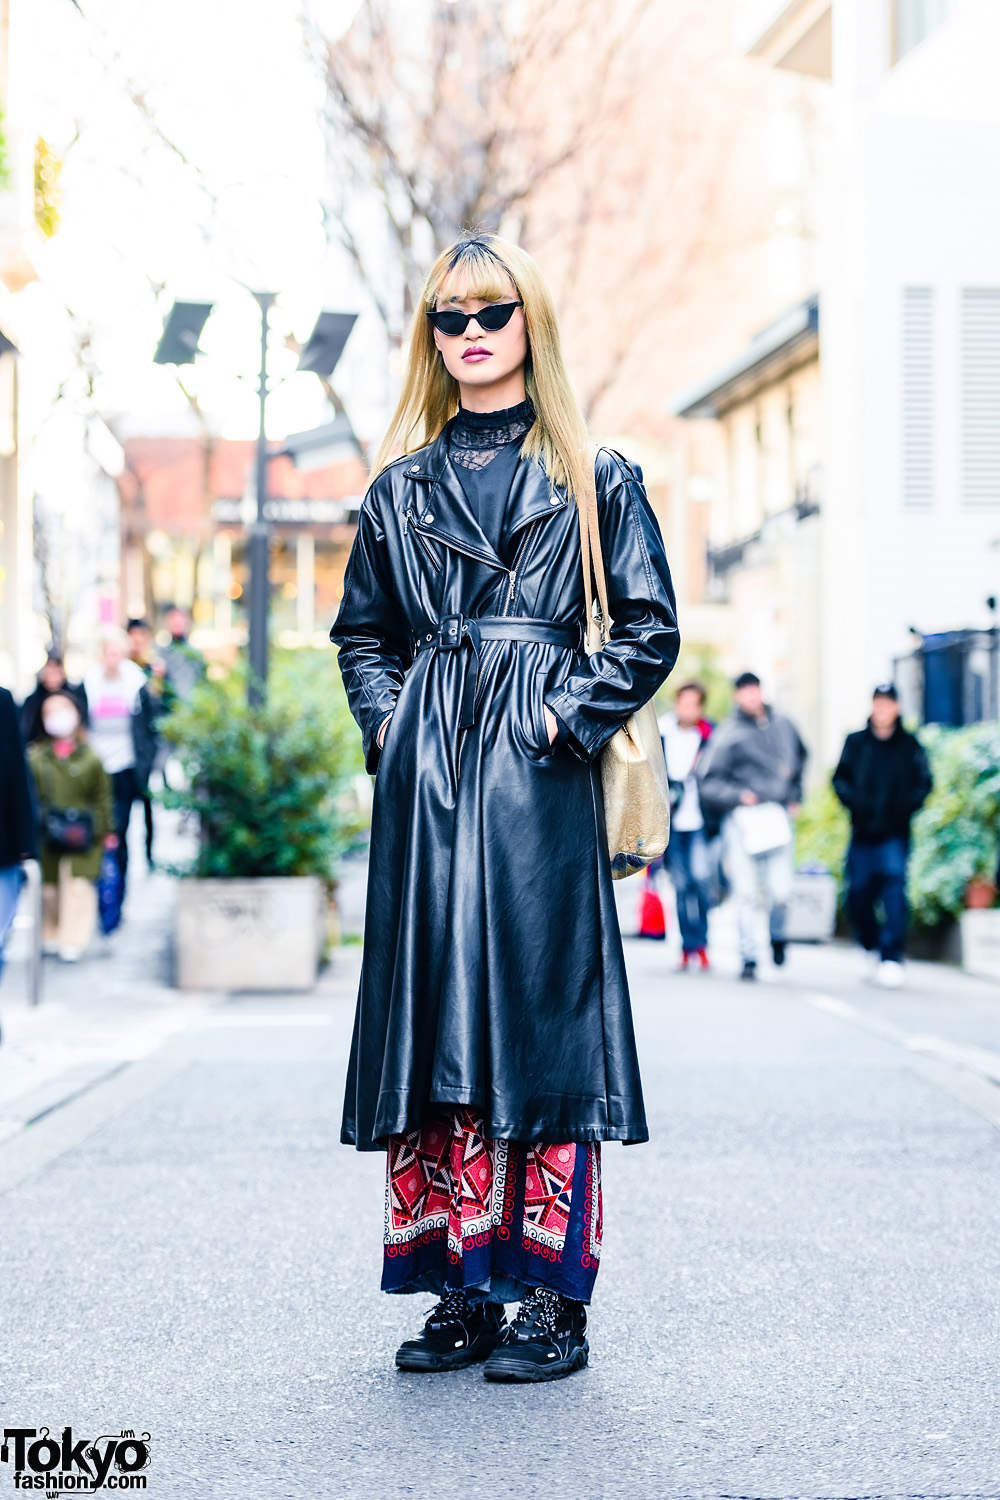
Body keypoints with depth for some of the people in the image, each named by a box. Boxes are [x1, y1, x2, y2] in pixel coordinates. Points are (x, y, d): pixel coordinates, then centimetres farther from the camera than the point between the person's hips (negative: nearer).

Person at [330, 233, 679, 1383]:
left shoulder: (594, 482, 6)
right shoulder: (400, 489, 15)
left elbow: (650, 632, 4)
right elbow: (361, 632, 22)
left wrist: (566, 716, -7)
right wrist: (385, 723, 6)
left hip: (539, 779, -3)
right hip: (425, 781, 3)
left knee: (542, 1017, -5)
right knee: (436, 1028, 2)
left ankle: (553, 1299, 2)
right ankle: (465, 1293, 11)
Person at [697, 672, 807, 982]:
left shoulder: (782, 725, 10)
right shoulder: (728, 735, -5)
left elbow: (800, 758, 29)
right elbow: (708, 781, -7)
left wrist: (794, 795, 21)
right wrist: (738, 795, -18)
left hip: (778, 817, 3)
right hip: (742, 819, -3)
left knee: (780, 891, -5)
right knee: (746, 892, -5)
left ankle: (777, 935, 27)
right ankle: (748, 957, 6)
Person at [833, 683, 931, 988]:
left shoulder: (910, 746, 5)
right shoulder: (855, 743, 8)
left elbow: (923, 783, 3)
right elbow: (841, 779, 7)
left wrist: (906, 806, -13)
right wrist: (854, 802, -11)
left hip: (895, 834, -2)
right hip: (862, 833, 2)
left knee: (894, 884, -17)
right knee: (858, 895, 4)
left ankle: (891, 957, -15)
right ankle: (871, 946, 31)